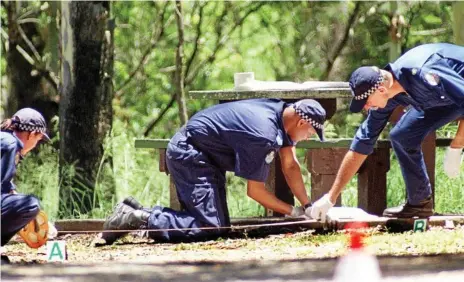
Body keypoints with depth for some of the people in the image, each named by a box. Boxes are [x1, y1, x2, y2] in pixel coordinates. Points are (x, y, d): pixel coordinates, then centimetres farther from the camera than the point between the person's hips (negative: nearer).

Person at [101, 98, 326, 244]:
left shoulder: (283, 112, 3)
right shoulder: (264, 136, -26)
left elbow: (290, 166, 9)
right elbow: (255, 191, -18)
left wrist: (307, 205, 1)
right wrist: (294, 212, -10)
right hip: (189, 154, -11)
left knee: (220, 223, 6)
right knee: (209, 226, -21)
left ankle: (135, 212, 6)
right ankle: (135, 219, -17)